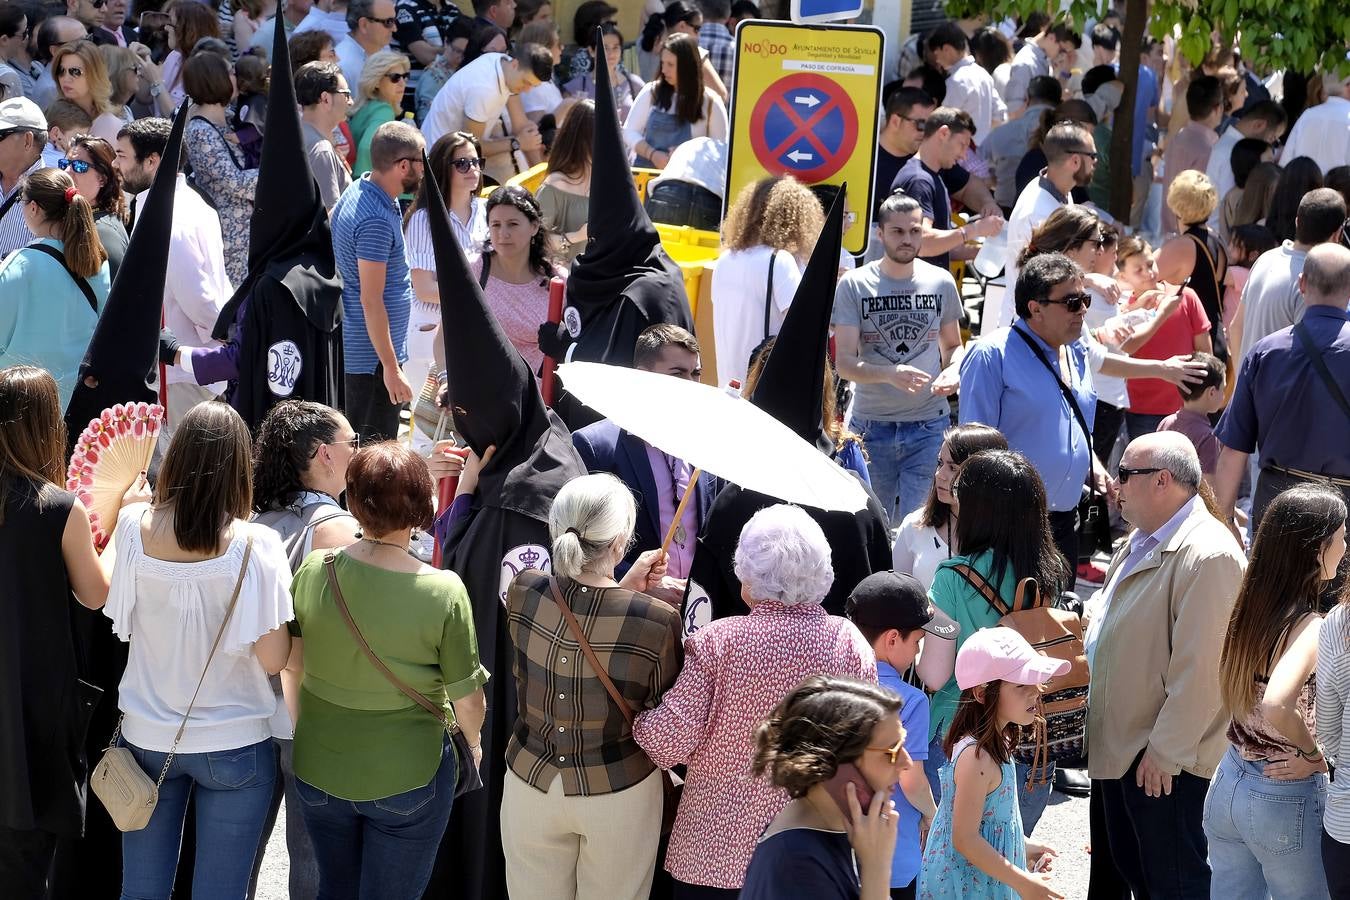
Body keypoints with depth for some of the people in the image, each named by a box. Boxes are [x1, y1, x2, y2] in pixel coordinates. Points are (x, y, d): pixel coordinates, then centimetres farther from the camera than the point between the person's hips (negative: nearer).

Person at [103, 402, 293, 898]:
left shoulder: (134, 526, -10)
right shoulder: (254, 545, -18)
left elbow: (120, 623, 5)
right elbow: (272, 659, -14)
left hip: (147, 739, 3)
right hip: (233, 745, -3)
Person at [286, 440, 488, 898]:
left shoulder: (314, 571, -14)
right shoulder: (444, 593, -23)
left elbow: (290, 664, 1)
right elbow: (468, 698, -13)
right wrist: (473, 741, 9)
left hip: (319, 771, 3)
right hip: (406, 780, -3)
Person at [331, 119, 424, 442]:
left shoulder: (358, 189, 7)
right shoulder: (376, 221, -24)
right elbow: (371, 300, -24)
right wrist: (391, 368, -22)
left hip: (353, 347, 10)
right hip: (374, 355, -10)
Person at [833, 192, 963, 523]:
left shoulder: (941, 282, 5)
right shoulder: (854, 286, -3)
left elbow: (952, 346, 17)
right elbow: (844, 362, -9)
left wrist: (952, 370, -7)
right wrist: (890, 374, -27)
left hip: (929, 425, 1)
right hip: (871, 427, -1)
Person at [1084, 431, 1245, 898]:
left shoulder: (1208, 554, -24)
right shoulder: (1144, 539, 9)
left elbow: (1198, 668, -26)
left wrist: (1165, 753, -22)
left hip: (1165, 760, -10)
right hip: (1118, 746, 10)